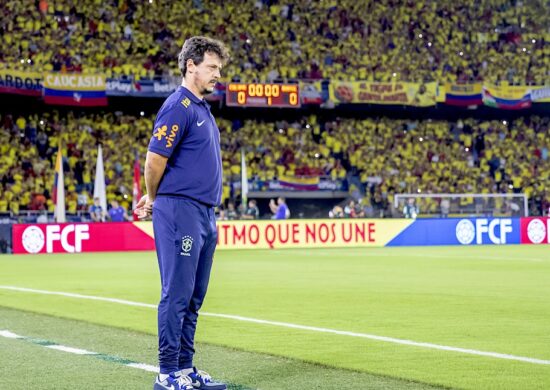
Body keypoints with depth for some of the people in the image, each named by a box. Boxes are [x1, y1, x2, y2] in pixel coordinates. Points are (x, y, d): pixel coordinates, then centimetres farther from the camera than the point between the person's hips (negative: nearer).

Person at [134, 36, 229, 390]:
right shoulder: (179, 107, -13)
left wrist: (155, 199, 17)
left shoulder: (202, 108, 18)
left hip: (205, 214, 9)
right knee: (177, 295, -6)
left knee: (194, 298, 12)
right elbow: (155, 160, -15)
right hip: (181, 211, -9)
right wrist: (154, 201, 0)